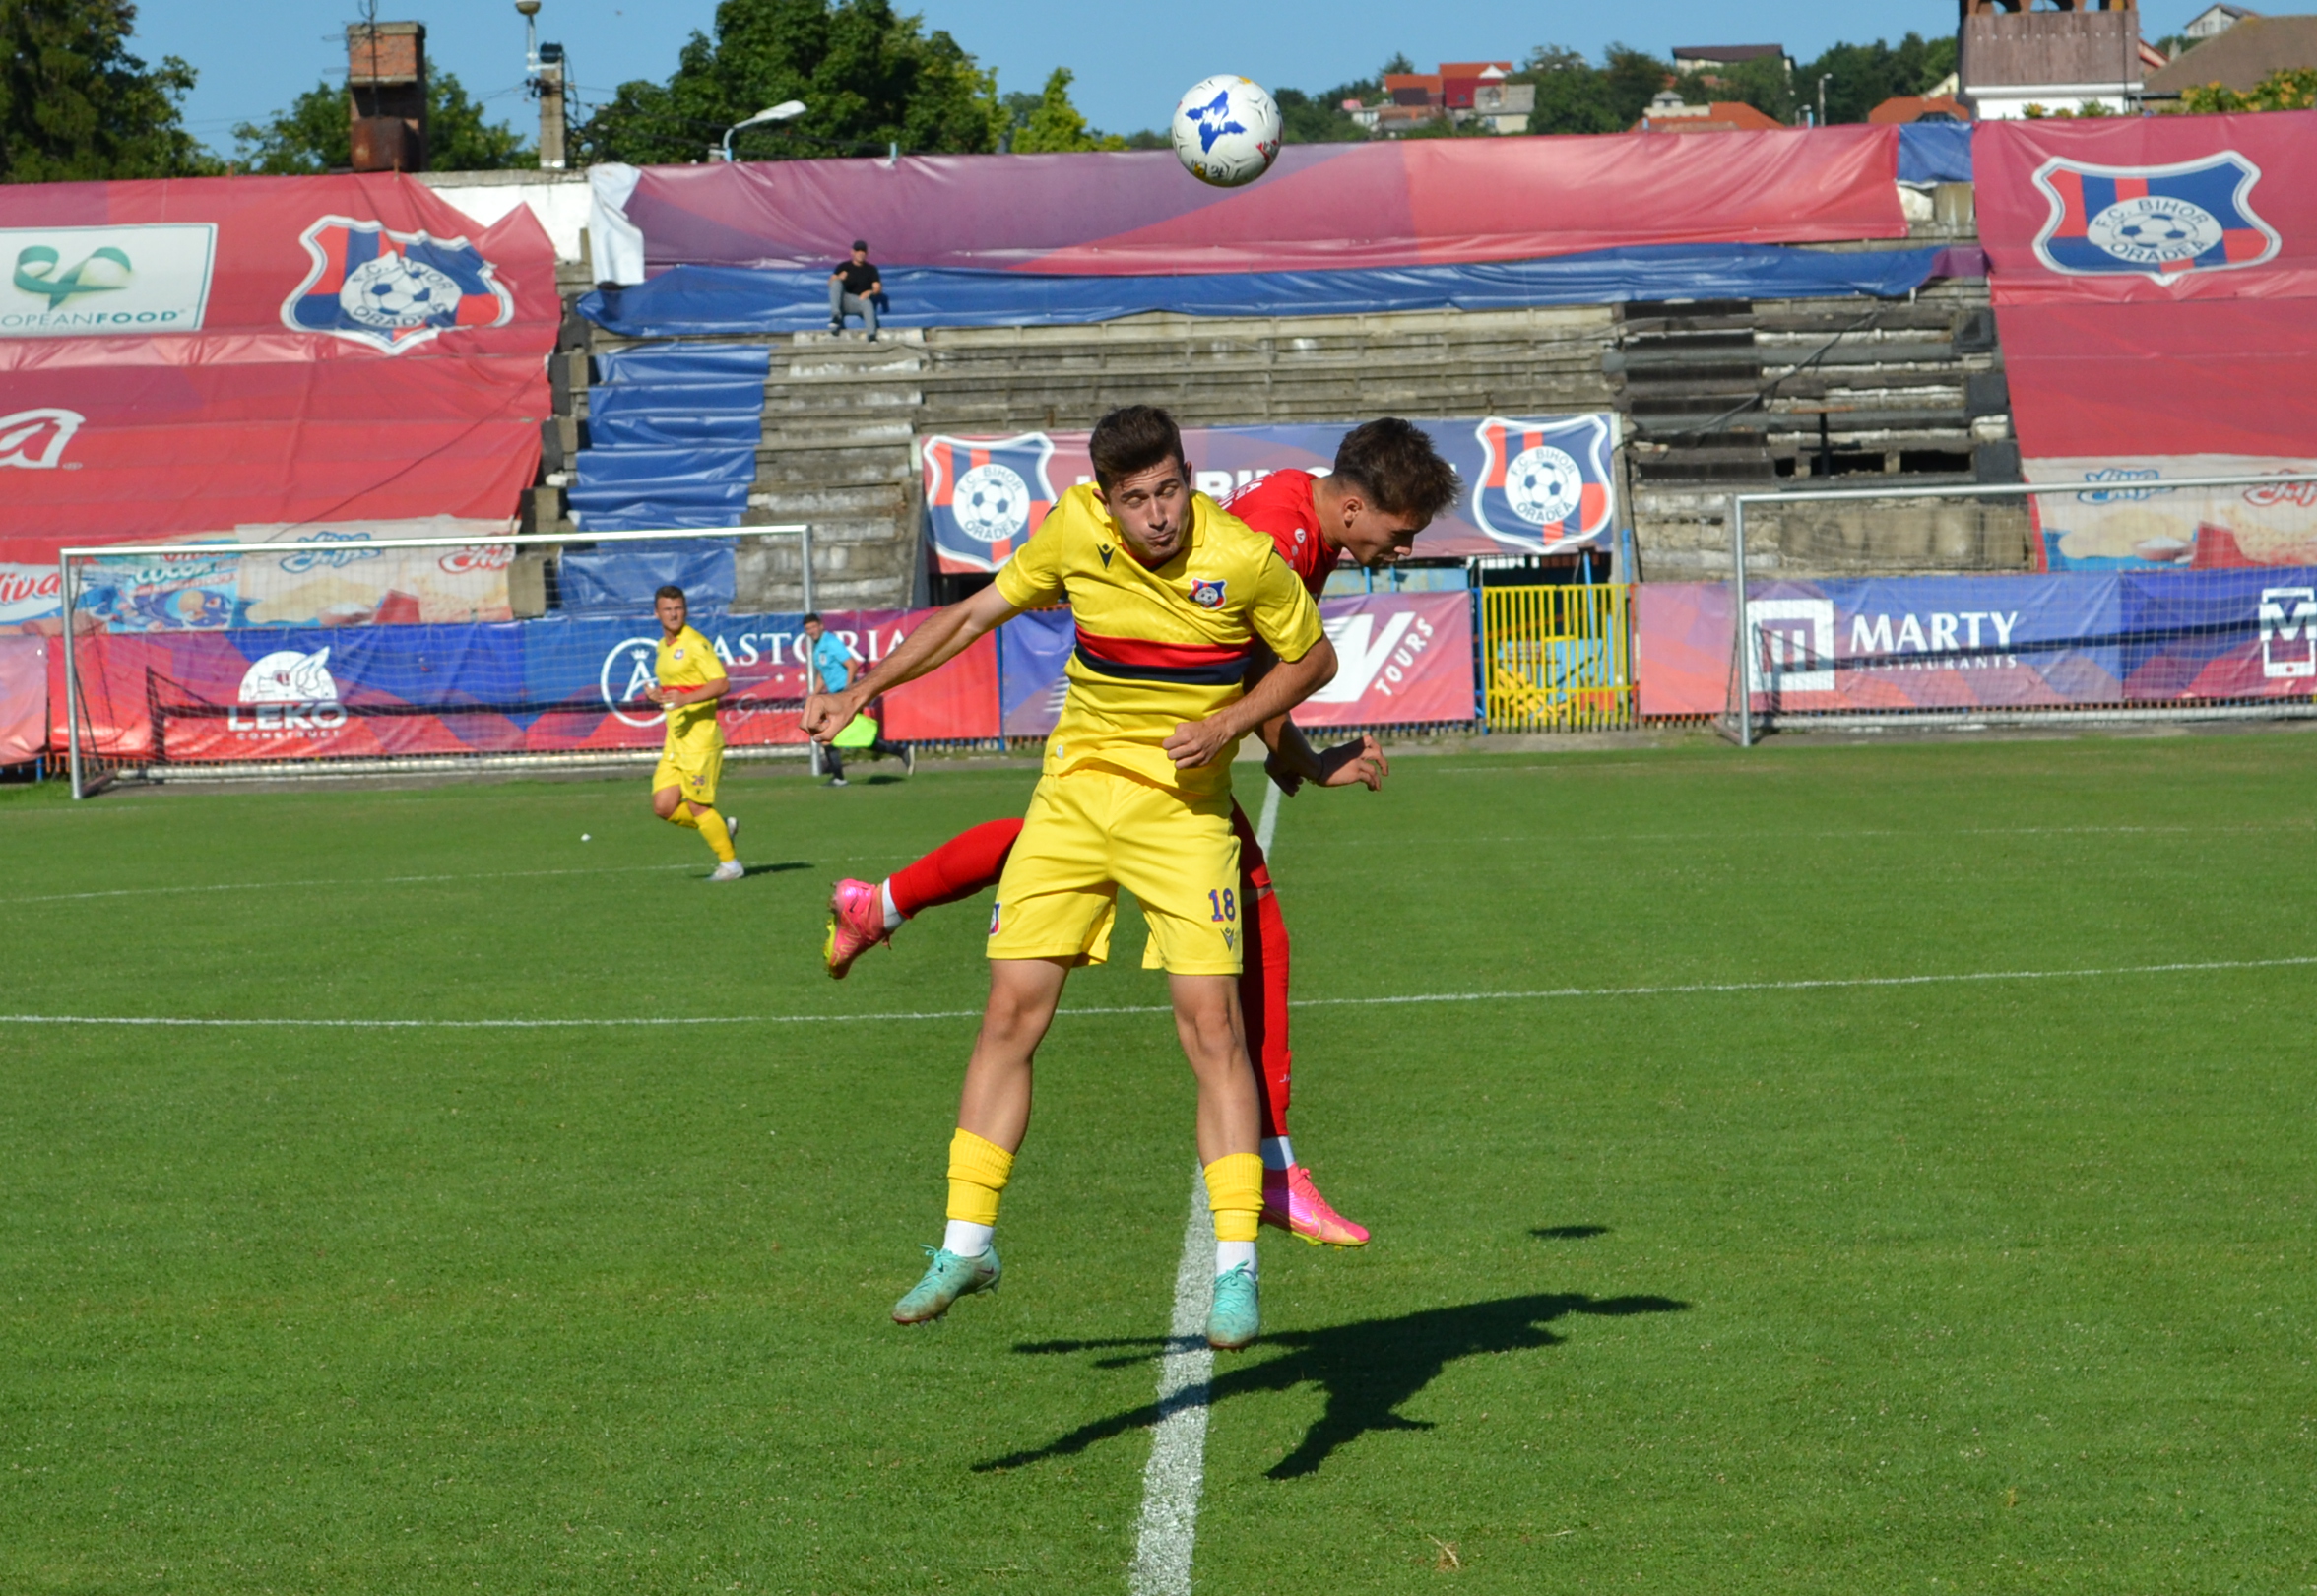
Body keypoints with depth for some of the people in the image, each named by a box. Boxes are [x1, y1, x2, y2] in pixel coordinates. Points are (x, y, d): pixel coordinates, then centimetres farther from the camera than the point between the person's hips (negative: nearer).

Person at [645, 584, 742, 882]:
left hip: (700, 737, -8)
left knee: (697, 806, -4)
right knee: (664, 807, 1)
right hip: (675, 741, 8)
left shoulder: (696, 644, -11)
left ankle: (729, 863, 11)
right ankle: (723, 827, 20)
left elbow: (722, 684, -19)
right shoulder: (663, 646, 16)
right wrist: (658, 695, 6)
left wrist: (686, 699, -31)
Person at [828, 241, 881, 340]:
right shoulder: (843, 267, 11)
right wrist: (839, 278, -24)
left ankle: (872, 336, -49)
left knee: (867, 303, -36)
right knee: (836, 283, -25)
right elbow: (831, 283, 0)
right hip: (843, 301, 1)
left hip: (861, 299, -1)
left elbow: (878, 288, 1)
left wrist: (870, 292, -22)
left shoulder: (871, 269, 11)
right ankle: (836, 315, -35)